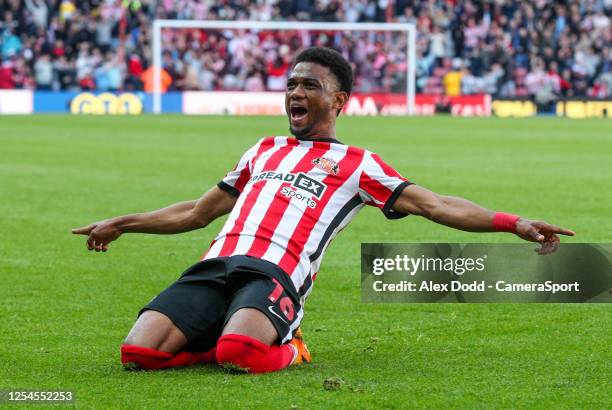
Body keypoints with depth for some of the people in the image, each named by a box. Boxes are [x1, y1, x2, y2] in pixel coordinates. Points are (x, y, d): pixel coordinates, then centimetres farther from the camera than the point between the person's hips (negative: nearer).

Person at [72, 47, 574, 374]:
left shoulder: (357, 164, 15)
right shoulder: (264, 151, 31)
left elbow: (436, 205, 8)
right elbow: (198, 212, 40)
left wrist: (514, 223, -5)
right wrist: (120, 224, 43)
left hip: (276, 276, -5)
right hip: (214, 268, 5)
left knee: (237, 351, -40)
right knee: (139, 351, -23)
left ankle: (285, 349, -5)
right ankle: (225, 337, 4)